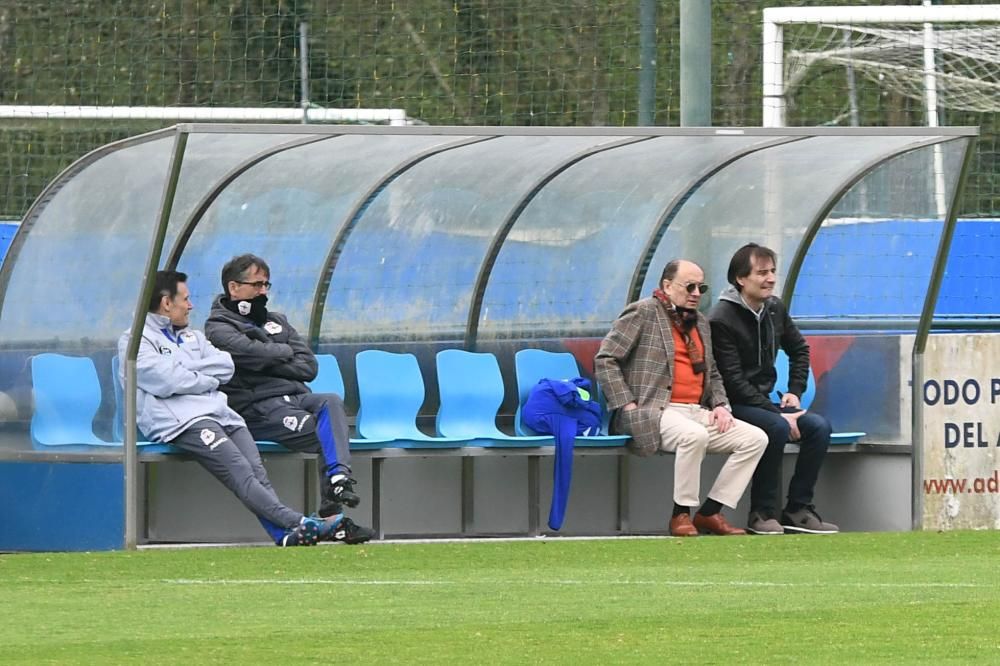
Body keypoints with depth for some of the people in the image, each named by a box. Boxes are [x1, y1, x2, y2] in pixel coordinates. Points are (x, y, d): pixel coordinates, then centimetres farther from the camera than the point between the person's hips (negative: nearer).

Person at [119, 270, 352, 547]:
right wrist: (206, 379, 7)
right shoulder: (136, 340, 10)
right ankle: (297, 522, -45)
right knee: (240, 472, -27)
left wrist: (182, 368, 3)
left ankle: (284, 534, -43)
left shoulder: (193, 337, 33)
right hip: (181, 421, -7)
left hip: (221, 415, 7)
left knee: (257, 472, -21)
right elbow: (165, 381, -7)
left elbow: (226, 366, 15)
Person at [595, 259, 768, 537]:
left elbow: (713, 374, 31)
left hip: (697, 411, 8)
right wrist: (628, 407, -14)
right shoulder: (643, 313, -1)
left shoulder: (700, 323, 22)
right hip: (654, 410, -8)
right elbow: (605, 360, -6)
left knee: (756, 438, -8)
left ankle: (710, 513, -7)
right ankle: (681, 515, -23)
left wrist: (720, 405, 10)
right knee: (694, 434, -38)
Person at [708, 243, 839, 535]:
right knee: (777, 428, -33)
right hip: (734, 406, -7)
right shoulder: (721, 319, -15)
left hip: (765, 402, 7)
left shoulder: (775, 309, 9)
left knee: (819, 426, -15)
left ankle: (799, 509, -11)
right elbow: (733, 381, -19)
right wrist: (778, 413, -22)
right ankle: (763, 514, -24)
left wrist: (795, 391, 11)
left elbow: (799, 349, 27)